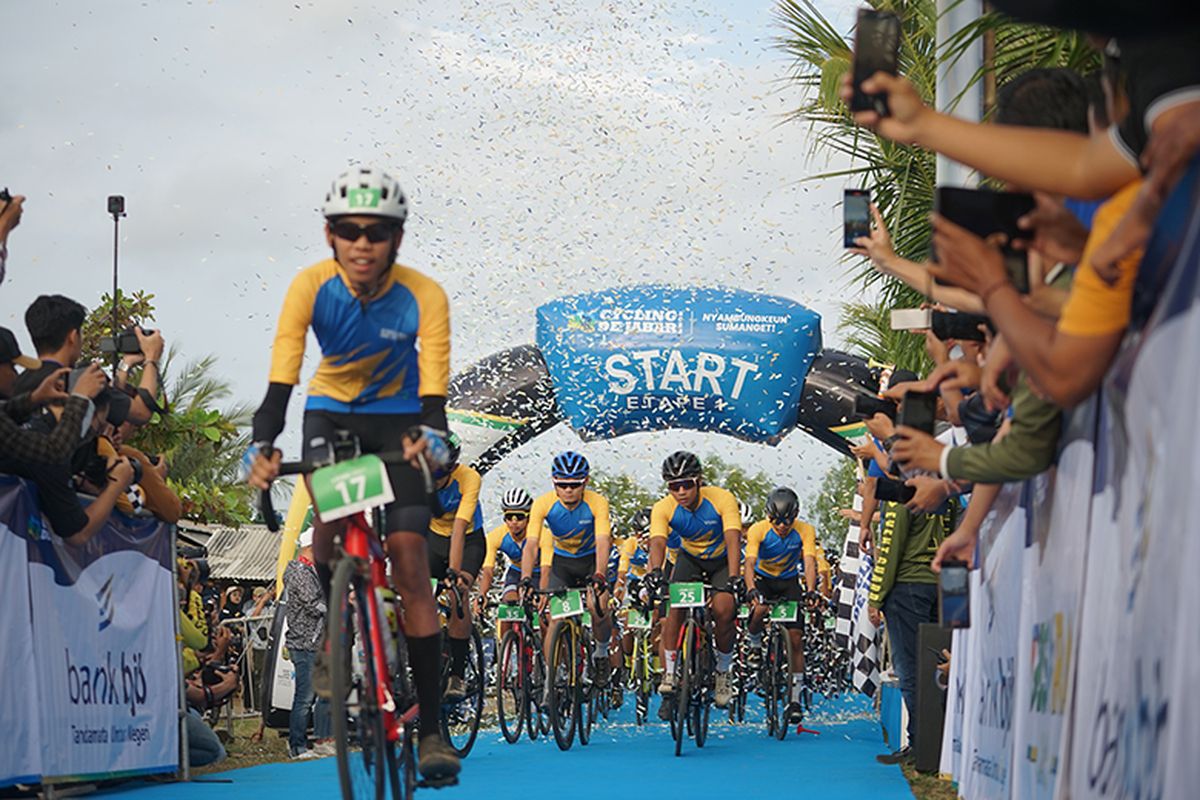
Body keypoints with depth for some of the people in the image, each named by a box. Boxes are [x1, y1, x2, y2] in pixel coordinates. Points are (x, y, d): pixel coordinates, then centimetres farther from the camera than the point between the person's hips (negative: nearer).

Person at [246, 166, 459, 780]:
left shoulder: (423, 296, -24)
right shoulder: (313, 286, -23)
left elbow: (433, 386, -30)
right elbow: (282, 374, -30)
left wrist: (429, 434, -51)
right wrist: (262, 444, -46)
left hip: (397, 416, -1)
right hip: (332, 411, 1)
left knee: (409, 559, -12)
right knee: (329, 511, -26)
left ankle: (432, 728, -10)